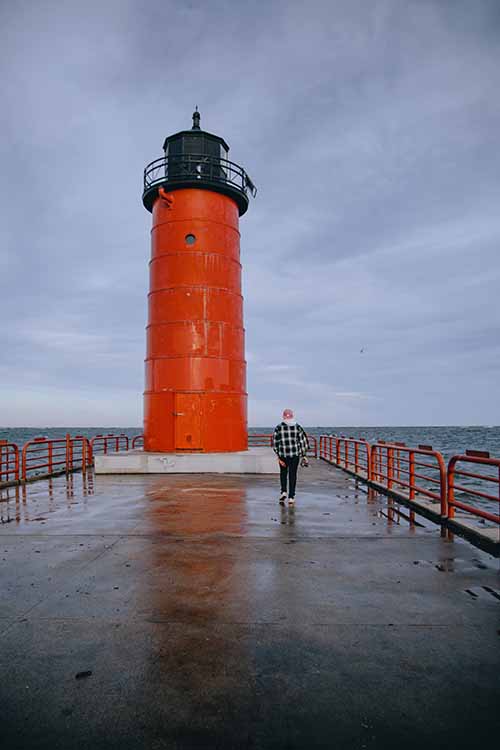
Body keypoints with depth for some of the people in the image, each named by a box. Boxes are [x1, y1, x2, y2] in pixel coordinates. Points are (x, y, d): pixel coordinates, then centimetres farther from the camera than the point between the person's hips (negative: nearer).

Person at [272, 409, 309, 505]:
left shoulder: (278, 428, -3)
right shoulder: (298, 427, -1)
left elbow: (275, 443, -3)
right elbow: (303, 441, 0)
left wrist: (279, 457, 2)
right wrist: (303, 455, 6)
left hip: (283, 455, 0)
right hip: (295, 454, 0)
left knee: (283, 473, 20)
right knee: (292, 475, 7)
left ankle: (283, 491, 10)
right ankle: (291, 497, 7)